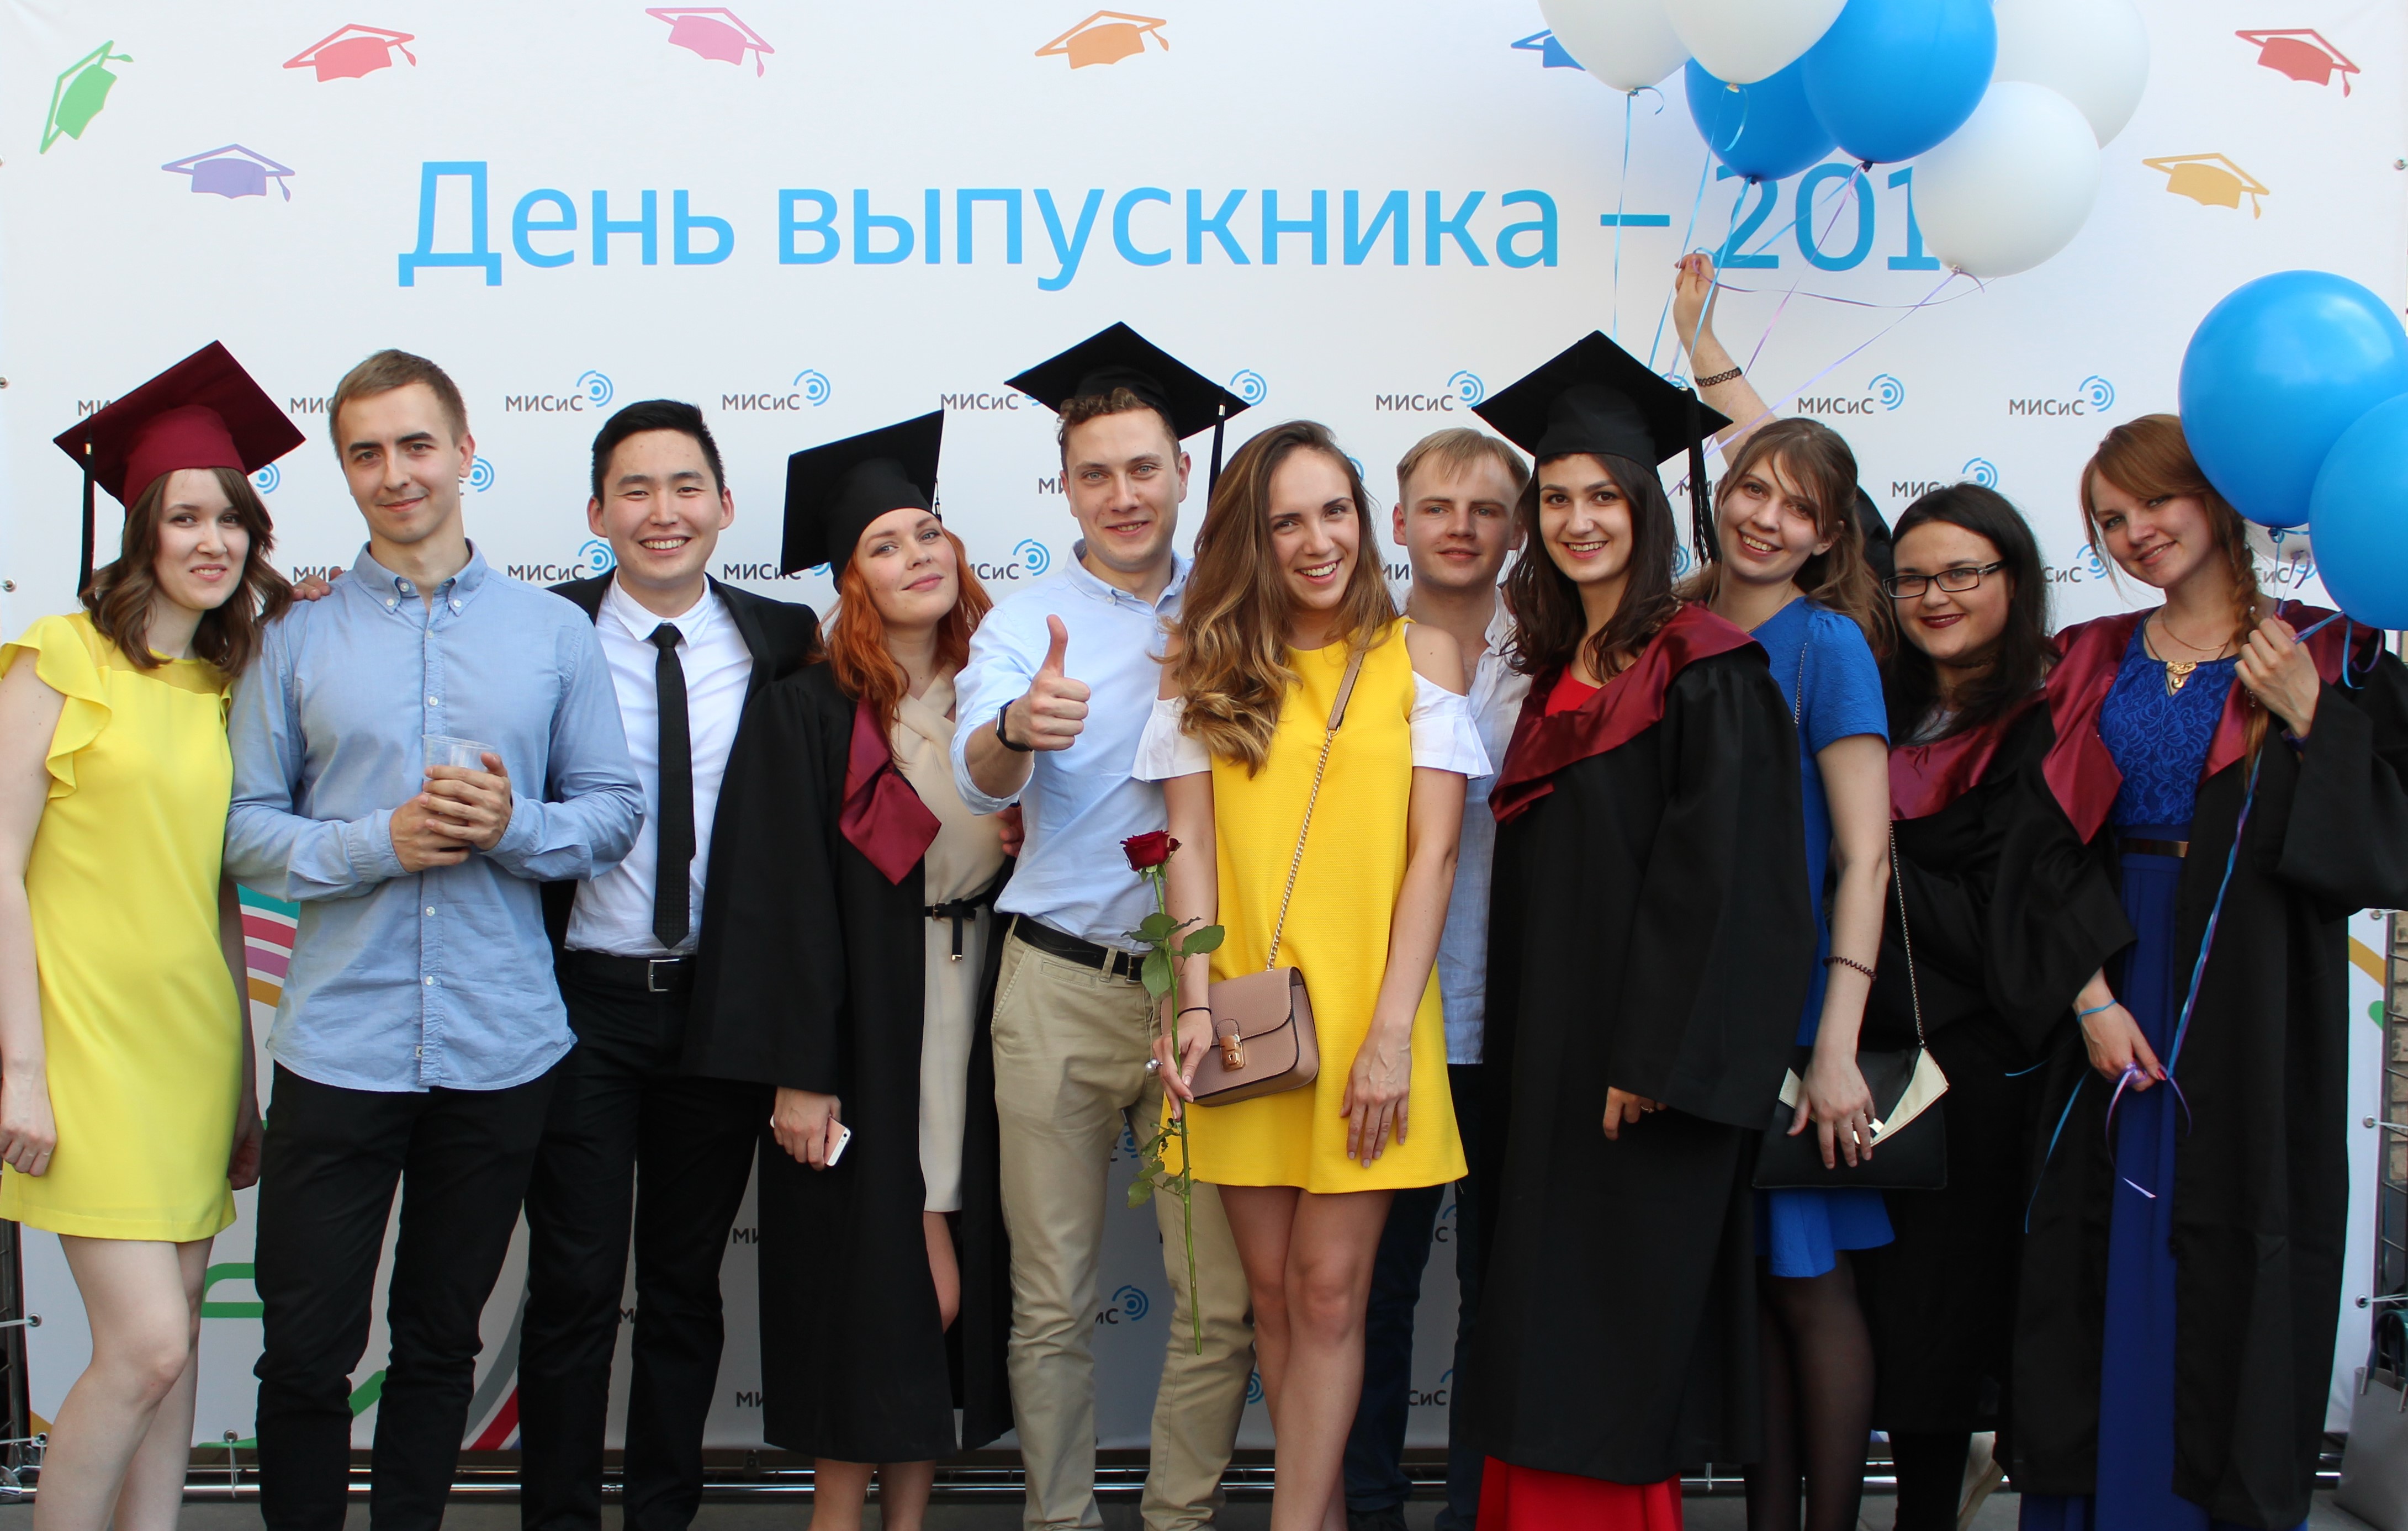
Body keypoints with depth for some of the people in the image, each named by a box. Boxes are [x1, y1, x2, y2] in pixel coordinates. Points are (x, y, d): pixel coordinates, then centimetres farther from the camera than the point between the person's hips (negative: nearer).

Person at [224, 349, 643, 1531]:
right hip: (339, 1045, -1)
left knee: (441, 1343, 13)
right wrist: (381, 843, -14)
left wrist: (514, 827, -12)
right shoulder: (296, 641, 4)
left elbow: (613, 810, 6)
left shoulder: (555, 633, 6)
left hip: (499, 1046, 1)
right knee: (307, 1350, 1)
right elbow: (248, 826, 1)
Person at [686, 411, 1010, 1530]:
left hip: (976, 1025, 4)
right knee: (863, 1281, 0)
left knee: (947, 1280, 8)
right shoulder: (807, 714, -6)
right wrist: (797, 1075, -14)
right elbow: (782, 898, -10)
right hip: (861, 1034, -4)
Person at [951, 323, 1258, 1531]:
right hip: (1061, 988, -2)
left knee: (1222, 1301, 2)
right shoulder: (1026, 625, 1)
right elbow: (979, 779, -16)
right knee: (1053, 1302, 4)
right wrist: (1017, 729, -39)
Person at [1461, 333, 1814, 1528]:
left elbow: (1715, 872, -16)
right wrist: (1526, 1058, 12)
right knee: (1542, 1327, 10)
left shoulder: (1705, 669, -10)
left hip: (1647, 1070, -7)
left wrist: (1652, 1058, -19)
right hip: (1546, 1057, 7)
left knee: (1620, 1331, -3)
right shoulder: (1556, 669, 13)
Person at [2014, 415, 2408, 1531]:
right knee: (2099, 1273, 5)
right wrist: (2089, 994, -8)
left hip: (2249, 1019, -3)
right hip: (2107, 994, 3)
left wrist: (2307, 720, -16)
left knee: (2231, 1278, -1)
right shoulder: (2090, 666, 10)